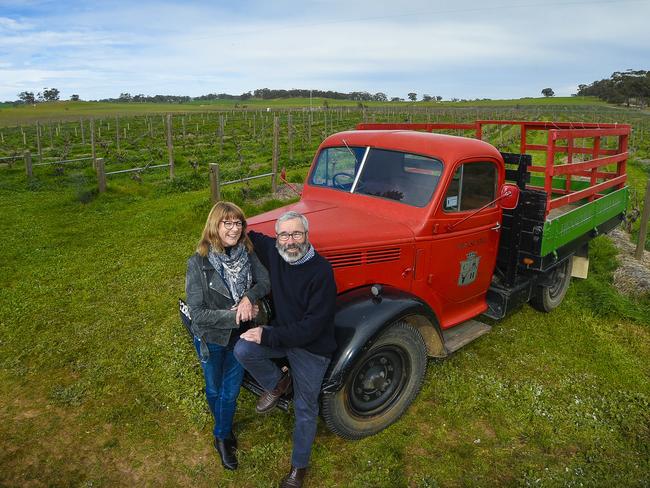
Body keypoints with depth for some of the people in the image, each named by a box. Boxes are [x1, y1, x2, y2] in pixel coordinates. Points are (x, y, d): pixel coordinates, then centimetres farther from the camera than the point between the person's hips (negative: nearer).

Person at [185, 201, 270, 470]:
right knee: (214, 389, 22)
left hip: (240, 335, 2)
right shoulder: (198, 263, -24)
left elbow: (265, 281, -9)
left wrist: (249, 296, -28)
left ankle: (222, 437, 45)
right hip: (211, 338, -2)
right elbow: (197, 313, -23)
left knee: (231, 391, 18)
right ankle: (223, 429, 53)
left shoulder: (247, 254, -13)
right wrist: (234, 315, -27)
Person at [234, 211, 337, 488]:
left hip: (312, 347, -5)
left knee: (305, 409, 9)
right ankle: (278, 384, 8)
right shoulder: (273, 252, -11)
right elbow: (251, 236, 8)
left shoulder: (321, 271, -28)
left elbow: (312, 326, -28)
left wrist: (268, 337, -26)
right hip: (281, 331, 5)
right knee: (242, 350, -21)